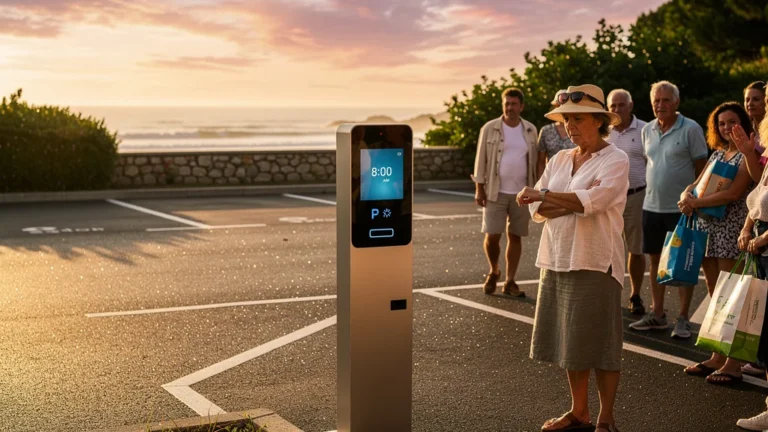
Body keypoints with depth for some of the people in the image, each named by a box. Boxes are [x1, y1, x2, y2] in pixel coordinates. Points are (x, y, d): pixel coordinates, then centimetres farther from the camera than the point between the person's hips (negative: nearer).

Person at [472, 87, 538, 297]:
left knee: (515, 236, 5)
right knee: (492, 236, -7)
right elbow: (481, 159, -1)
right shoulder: (490, 128, -1)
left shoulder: (530, 130, 6)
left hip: (522, 193, 2)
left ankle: (509, 282, 14)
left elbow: (534, 161, 10)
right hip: (496, 192, -2)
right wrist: (479, 188, -5)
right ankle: (493, 272, 20)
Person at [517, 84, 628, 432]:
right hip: (557, 260, 6)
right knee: (570, 341, 12)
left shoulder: (615, 161, -6)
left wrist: (542, 195, -18)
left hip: (594, 263, -6)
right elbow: (538, 211, 4)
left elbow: (592, 199, -22)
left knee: (600, 343, 0)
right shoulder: (560, 160, 13)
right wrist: (573, 204, -15)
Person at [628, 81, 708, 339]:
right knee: (656, 260, 12)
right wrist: (652, 191, 13)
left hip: (681, 208, -6)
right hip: (652, 206, 6)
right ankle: (657, 315, 22)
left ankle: (683, 319, 9)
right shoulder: (647, 130, 7)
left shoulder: (691, 129, -9)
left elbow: (701, 168, -7)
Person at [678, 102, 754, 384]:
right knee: (715, 298, 11)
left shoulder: (748, 155, -6)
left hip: (731, 230, -7)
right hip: (707, 227, 7)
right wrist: (686, 196, -9)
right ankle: (717, 358, 18)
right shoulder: (717, 153, 16)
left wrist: (696, 203, -13)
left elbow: (734, 193, -17)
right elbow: (696, 184, 14)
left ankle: (733, 363, 0)